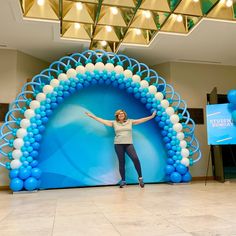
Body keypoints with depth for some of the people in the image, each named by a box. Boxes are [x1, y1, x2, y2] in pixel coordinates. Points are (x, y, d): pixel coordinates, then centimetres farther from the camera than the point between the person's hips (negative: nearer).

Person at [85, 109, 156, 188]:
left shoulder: (130, 121, 10)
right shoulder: (114, 123, 8)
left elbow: (141, 120, 8)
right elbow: (103, 121, 6)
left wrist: (151, 116, 3)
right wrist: (92, 116, 3)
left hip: (129, 144, -1)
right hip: (118, 144, 1)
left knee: (135, 159, -19)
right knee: (121, 162, 4)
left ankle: (140, 177, -3)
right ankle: (123, 181, 17)